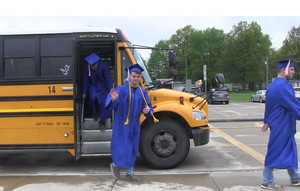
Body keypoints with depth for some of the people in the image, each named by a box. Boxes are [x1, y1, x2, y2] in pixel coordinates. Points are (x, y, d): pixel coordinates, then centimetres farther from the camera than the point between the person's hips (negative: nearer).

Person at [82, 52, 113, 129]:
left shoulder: (103, 65, -25)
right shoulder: (86, 67, -18)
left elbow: (108, 78, -18)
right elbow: (85, 80, -7)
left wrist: (110, 89, -22)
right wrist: (84, 92, -2)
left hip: (103, 86, -2)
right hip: (92, 86, 2)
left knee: (103, 101, -11)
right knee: (92, 97, -19)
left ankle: (102, 121, 1)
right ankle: (95, 112, 12)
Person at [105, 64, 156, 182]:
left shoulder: (142, 92, 5)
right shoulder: (122, 89, -10)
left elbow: (148, 106, 10)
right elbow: (110, 103, -18)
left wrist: (148, 110, -13)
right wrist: (113, 99, -40)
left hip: (134, 125, 5)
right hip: (122, 124, -5)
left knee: (133, 148, 11)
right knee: (122, 147, -6)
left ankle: (129, 173, 25)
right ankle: (115, 164, 23)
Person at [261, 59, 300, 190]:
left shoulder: (273, 85, 12)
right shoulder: (283, 85, -21)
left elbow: (269, 106, 18)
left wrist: (267, 121, 24)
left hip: (285, 126, 10)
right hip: (281, 126, -10)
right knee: (275, 152, -1)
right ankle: (267, 182, 10)